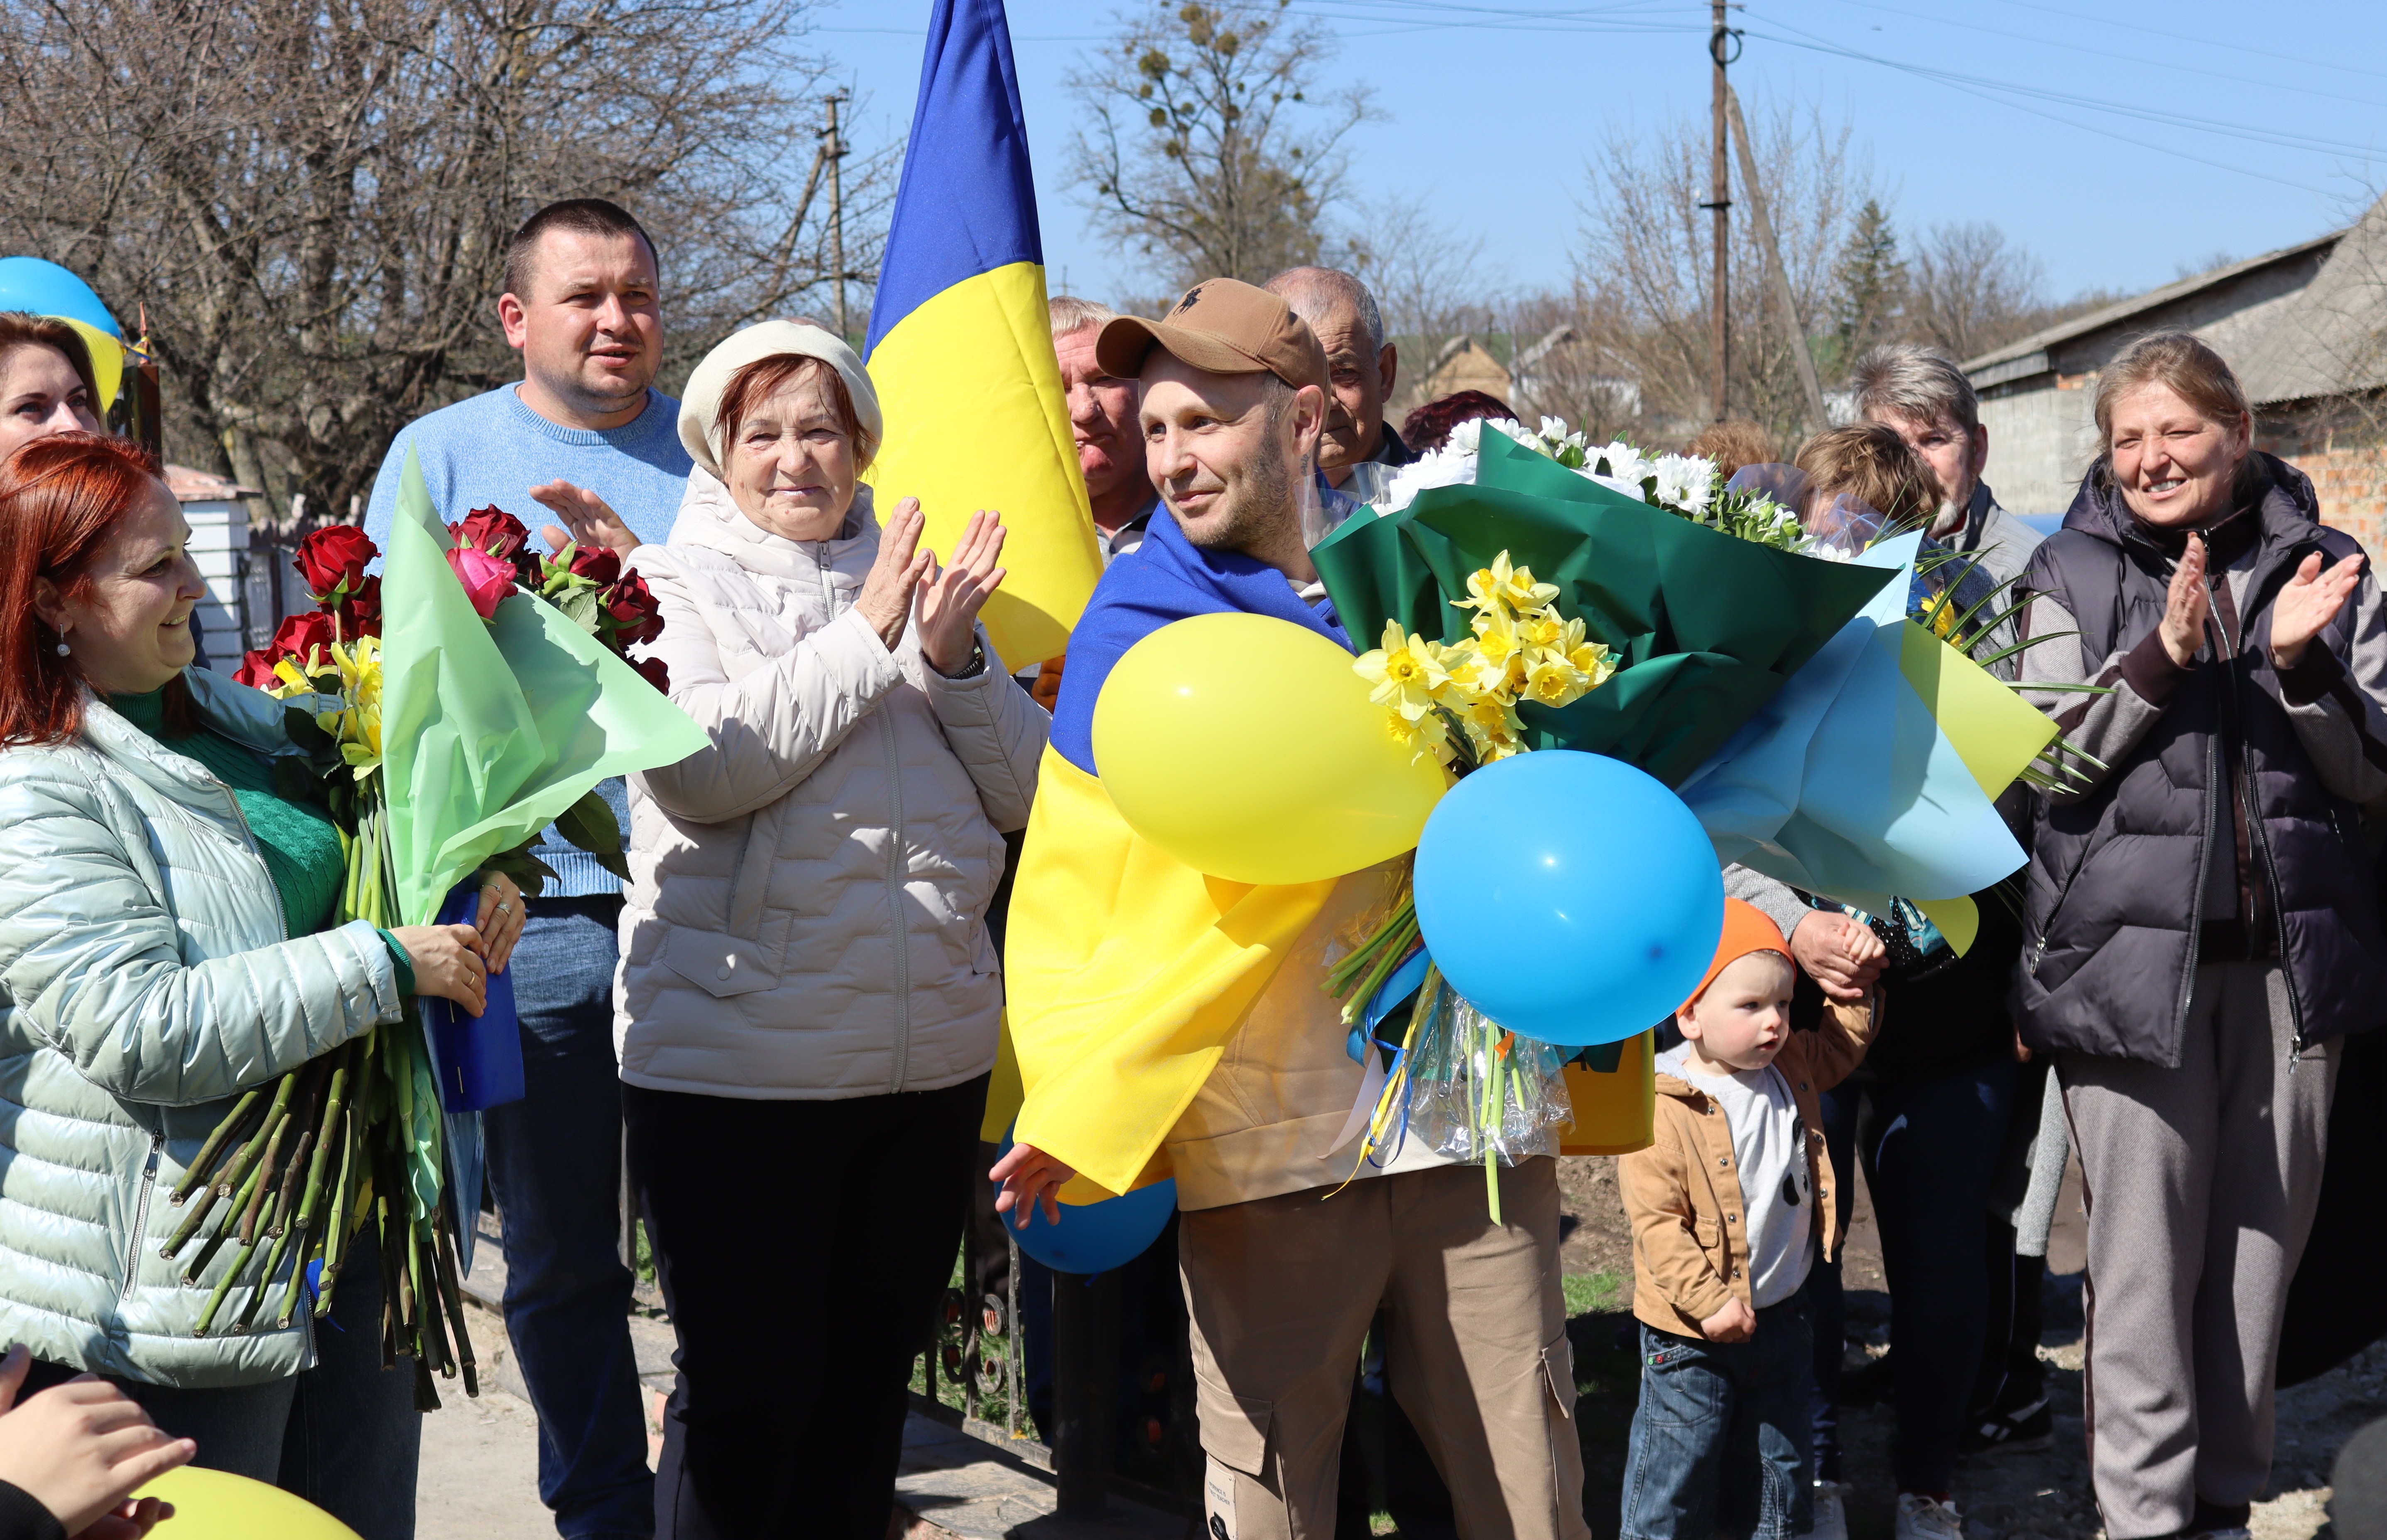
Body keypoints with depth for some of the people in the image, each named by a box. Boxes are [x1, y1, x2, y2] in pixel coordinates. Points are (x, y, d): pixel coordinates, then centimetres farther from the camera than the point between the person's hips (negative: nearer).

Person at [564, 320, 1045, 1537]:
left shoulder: (913, 582, 11)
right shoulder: (675, 585, 1)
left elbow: (1025, 792, 6)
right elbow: (699, 772, -17)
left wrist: (955, 654, -10)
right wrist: (865, 640, -15)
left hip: (933, 1057, 4)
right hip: (735, 1060, -4)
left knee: (870, 1384, 15)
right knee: (744, 1394, 2)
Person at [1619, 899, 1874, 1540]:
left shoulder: (1790, 1070, 1)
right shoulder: (1661, 1109, -23)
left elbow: (1843, 1039, 19)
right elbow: (1655, 1221, -23)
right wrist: (1709, 1301, -25)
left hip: (1780, 1314, 7)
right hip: (1692, 1335, -7)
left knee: (1780, 1458, 21)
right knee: (1678, 1465, 5)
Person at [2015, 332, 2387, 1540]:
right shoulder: (2072, 576, 4)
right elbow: (2041, 763, -2)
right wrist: (2159, 660, -15)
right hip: (2131, 952, -2)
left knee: (2264, 1238, 8)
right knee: (2143, 1251, -2)